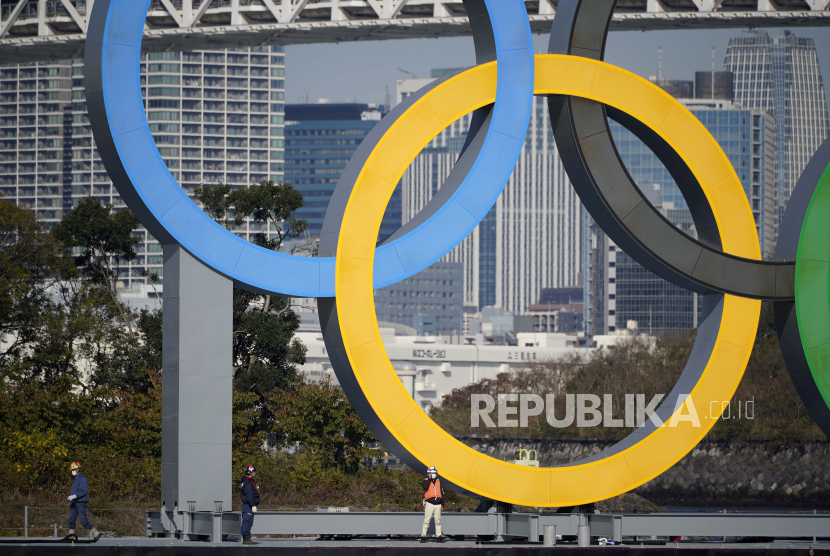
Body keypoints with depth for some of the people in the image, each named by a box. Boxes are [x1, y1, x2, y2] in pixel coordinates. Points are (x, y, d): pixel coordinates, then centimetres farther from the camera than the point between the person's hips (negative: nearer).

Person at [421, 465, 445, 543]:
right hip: (429, 503, -4)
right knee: (426, 520, -8)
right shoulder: (426, 481, 3)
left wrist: (442, 504, 14)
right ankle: (423, 536, -8)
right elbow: (425, 486, -23)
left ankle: (439, 536, 9)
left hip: (438, 504, 4)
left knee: (438, 521, 6)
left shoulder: (438, 481, 15)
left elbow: (442, 493, 18)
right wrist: (429, 478, -11)